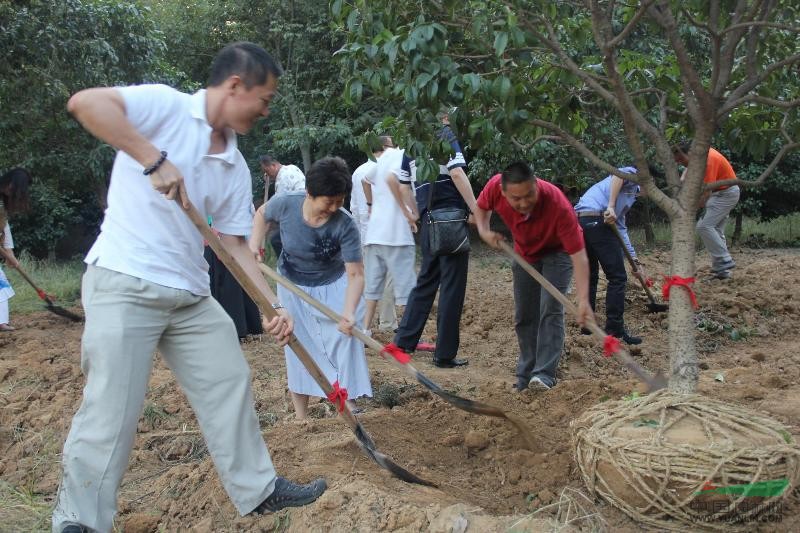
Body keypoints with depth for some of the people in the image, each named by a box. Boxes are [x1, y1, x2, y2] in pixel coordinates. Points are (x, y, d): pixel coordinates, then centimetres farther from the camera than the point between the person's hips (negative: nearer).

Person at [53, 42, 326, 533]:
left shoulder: (236, 168, 11)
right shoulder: (165, 105, -8)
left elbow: (234, 244, 13)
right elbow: (84, 102, -22)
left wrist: (274, 306, 3)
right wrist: (155, 159, -28)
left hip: (191, 294, 8)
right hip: (124, 284, -7)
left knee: (230, 385, 12)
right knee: (113, 409, -6)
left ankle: (258, 489, 28)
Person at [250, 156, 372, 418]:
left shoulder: (345, 225, -31)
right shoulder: (285, 204, -25)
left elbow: (355, 274, -32)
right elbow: (262, 214, 1)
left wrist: (349, 312, -46)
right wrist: (254, 245, -12)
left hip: (332, 286, -1)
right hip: (293, 286, 2)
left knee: (345, 340, -10)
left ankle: (349, 410, 4)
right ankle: (301, 418, 19)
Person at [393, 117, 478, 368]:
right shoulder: (446, 136, -5)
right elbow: (457, 173, -18)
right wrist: (476, 210, -18)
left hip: (428, 222, 7)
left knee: (425, 282, 17)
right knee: (452, 286, -1)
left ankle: (403, 340, 18)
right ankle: (445, 354, 2)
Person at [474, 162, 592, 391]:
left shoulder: (559, 205, -42)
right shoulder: (495, 186, -31)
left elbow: (579, 255, -40)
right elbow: (481, 207, -4)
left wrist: (583, 300, -48)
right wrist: (484, 231, -24)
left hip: (557, 251, -4)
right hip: (525, 253, 4)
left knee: (550, 309, -20)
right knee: (523, 316, 7)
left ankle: (544, 374, -18)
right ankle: (525, 375, 18)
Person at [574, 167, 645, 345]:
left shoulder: (629, 196, 36)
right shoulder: (633, 174, 14)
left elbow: (622, 230, 33)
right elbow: (619, 173, -12)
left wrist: (635, 261, 32)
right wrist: (611, 207, -19)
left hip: (579, 220, 9)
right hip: (597, 220, -9)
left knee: (590, 276, 20)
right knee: (617, 277, -1)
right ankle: (615, 330, 1)